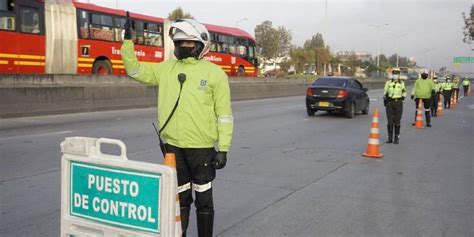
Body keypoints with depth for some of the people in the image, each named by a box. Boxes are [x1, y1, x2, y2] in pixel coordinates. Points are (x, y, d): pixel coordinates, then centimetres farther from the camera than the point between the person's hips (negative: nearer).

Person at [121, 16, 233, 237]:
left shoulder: (214, 73, -5)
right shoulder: (166, 68, 8)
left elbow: (224, 114, -6)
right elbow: (134, 69, 13)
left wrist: (223, 149, -10)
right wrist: (128, 40, 2)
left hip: (201, 147, -4)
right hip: (172, 146, 4)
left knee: (203, 198, 9)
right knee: (180, 197, 16)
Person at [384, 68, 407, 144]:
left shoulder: (401, 83, 5)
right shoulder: (388, 82, 5)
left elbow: (404, 92, 17)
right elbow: (385, 92, 11)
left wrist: (403, 98, 3)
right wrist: (385, 99, 1)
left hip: (398, 103, 0)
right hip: (389, 103, 0)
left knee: (397, 121, 1)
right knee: (390, 121, 0)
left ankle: (396, 138, 9)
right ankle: (390, 138, 8)